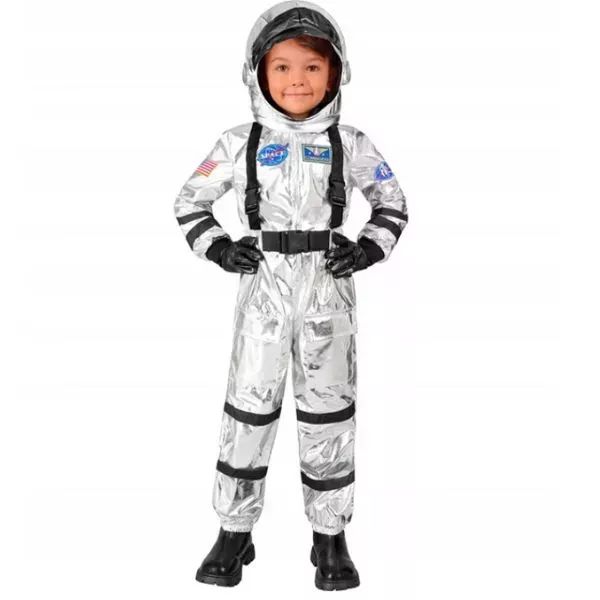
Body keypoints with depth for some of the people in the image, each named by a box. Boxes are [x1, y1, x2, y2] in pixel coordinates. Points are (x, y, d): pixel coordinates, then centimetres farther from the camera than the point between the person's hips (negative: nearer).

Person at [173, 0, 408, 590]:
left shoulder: (350, 144, 2)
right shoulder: (240, 143, 2)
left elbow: (393, 203, 13)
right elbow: (190, 200, 11)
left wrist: (369, 249, -4)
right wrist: (216, 247, -4)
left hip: (329, 292, 0)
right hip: (263, 290, 0)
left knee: (328, 410, 7)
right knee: (249, 406, 5)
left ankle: (330, 537, 21)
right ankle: (234, 532, 20)